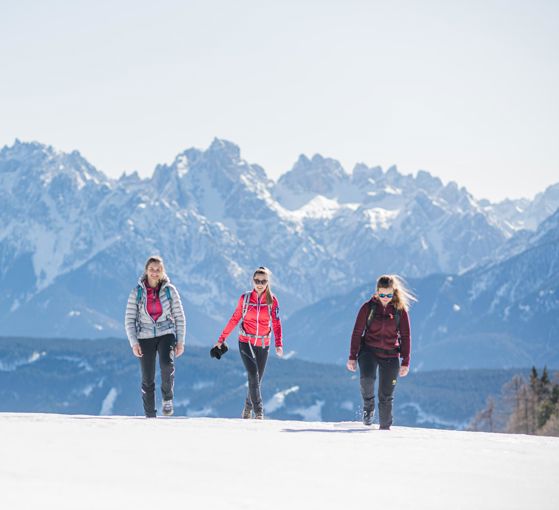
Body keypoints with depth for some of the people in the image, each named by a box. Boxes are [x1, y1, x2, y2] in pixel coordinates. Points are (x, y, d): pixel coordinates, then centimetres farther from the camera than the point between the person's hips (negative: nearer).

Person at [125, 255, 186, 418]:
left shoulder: (169, 290, -2)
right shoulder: (137, 292, -4)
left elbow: (179, 317, 3)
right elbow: (129, 320, -1)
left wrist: (180, 341, -2)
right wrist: (134, 343, -11)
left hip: (166, 334, -1)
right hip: (145, 337, 1)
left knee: (167, 364, -29)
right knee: (147, 379, 0)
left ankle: (167, 398, -7)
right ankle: (150, 416, 11)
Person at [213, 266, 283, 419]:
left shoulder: (272, 300, 0)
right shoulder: (245, 298, -1)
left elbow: (276, 323, -2)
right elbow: (235, 319, 7)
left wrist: (278, 344, -14)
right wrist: (222, 339, 8)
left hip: (263, 344, 2)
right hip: (246, 342, -2)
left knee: (257, 380, 8)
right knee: (253, 375, -18)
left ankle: (248, 409, 28)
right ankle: (258, 412, -18)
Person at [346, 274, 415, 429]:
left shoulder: (400, 310, -2)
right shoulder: (368, 307, -3)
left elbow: (405, 336, 2)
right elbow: (357, 332, 1)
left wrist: (405, 362, -2)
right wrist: (352, 357, -3)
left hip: (390, 355, 1)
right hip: (368, 350, -1)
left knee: (386, 395, 1)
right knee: (367, 378, -29)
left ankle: (385, 427, 17)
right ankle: (368, 406, -1)